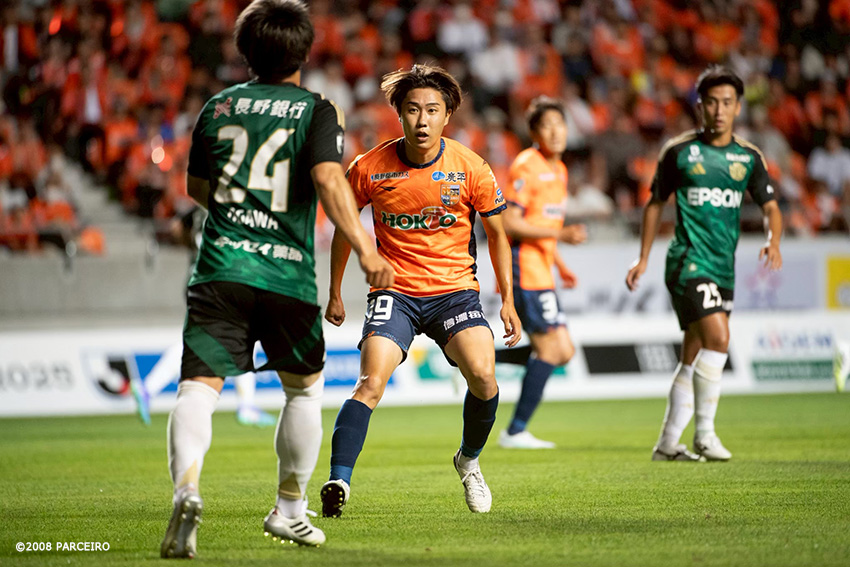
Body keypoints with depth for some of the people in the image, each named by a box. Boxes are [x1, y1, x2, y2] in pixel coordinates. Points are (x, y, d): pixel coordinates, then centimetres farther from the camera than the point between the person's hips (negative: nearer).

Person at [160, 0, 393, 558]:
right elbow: (329, 180, -15)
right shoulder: (316, 110, 2)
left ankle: (187, 487, -36)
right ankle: (289, 509, 27)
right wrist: (365, 250, -21)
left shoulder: (218, 106, 13)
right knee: (306, 388, 21)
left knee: (199, 387, -9)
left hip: (220, 269, 1)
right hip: (288, 276, -1)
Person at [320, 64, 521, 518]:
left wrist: (507, 301, 6)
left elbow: (496, 233, 8)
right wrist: (335, 293, 15)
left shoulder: (470, 168, -6)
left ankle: (469, 460, 9)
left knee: (483, 377, -19)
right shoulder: (370, 168, -6)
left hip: (455, 289, 1)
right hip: (394, 290, -1)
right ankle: (337, 484, -24)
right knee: (371, 383, -22)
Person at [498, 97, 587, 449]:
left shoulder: (558, 169, 17)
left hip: (540, 271, 9)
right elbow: (508, 223, -18)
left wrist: (560, 265, 19)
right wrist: (561, 234, -22)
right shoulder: (526, 166, -12)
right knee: (551, 347, -9)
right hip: (523, 267, -9)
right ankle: (516, 431, -5)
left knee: (563, 352, 6)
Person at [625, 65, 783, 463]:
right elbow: (656, 203, 10)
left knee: (694, 359, 9)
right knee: (718, 338, -21)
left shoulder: (749, 157, 8)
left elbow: (770, 207, 6)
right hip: (688, 261, -5)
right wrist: (643, 258, 9)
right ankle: (704, 434, -12)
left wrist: (773, 241, -15)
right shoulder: (679, 152, -1)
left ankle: (667, 444, 17)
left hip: (724, 266, 5)